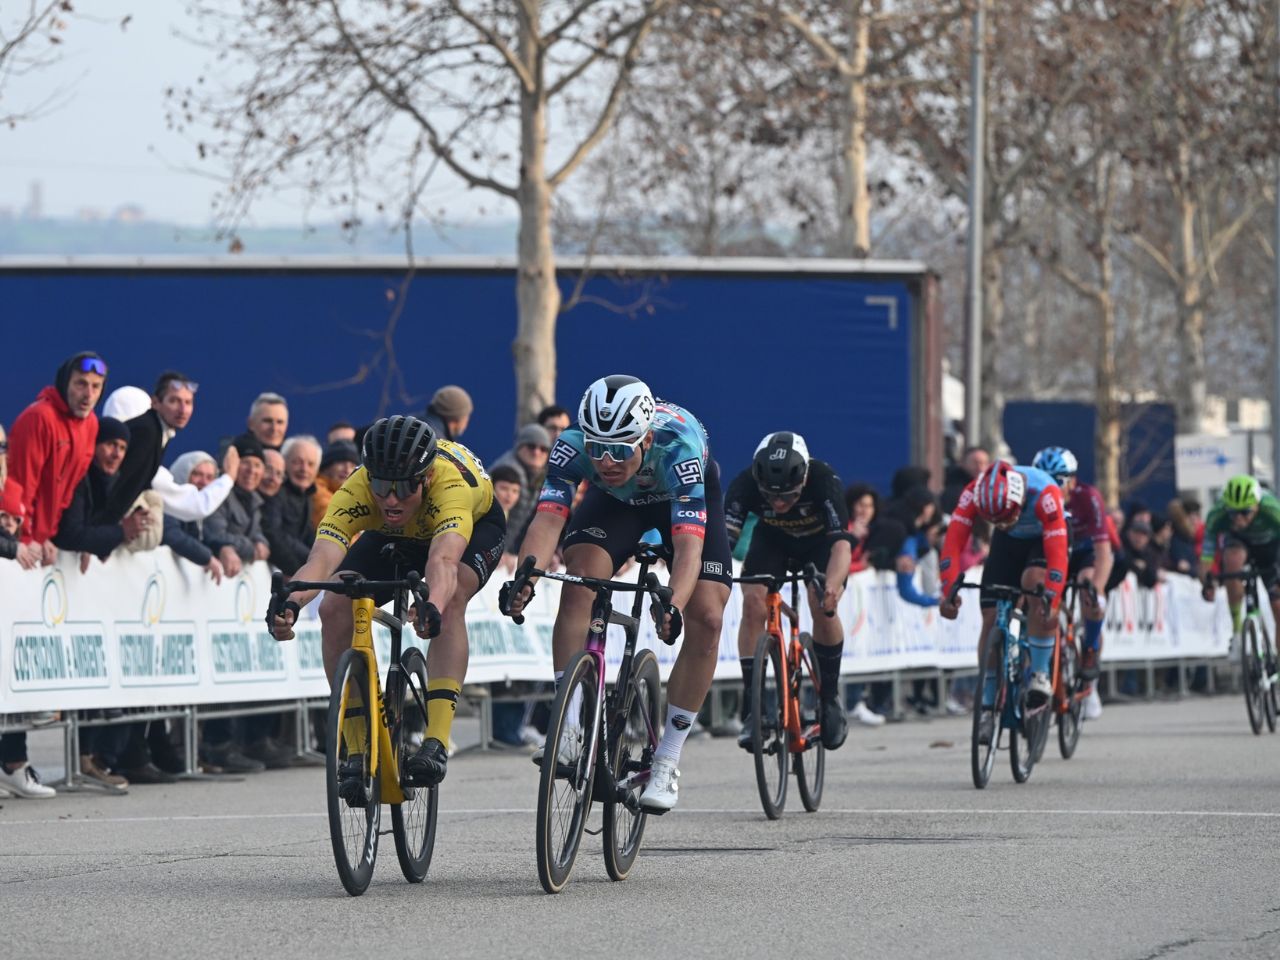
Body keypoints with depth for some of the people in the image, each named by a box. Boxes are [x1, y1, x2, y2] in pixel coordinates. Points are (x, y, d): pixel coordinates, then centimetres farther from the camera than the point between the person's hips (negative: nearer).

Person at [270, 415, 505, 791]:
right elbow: (321, 560, -50)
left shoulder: (449, 483, -44)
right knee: (334, 609, -19)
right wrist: (290, 604, -70)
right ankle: (359, 752, -7)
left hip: (475, 524, -3)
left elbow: (443, 560, -60)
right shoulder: (355, 491, -36)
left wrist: (433, 607, -80)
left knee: (451, 598, -35)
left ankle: (437, 743, -34)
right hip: (391, 536, 3)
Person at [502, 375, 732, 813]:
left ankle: (665, 762, -5)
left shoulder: (676, 445, -43)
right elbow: (548, 518, -44)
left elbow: (688, 542, -50)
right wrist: (524, 578, -63)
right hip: (615, 500, 2)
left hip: (689, 495, -2)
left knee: (706, 618, -17)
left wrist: (673, 607, -67)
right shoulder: (573, 445, -35)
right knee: (579, 580, -27)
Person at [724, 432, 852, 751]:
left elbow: (841, 542, -45)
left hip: (821, 541, -2)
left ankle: (830, 699, -3)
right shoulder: (745, 485, -34)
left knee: (823, 607, -25)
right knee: (753, 604, -22)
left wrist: (832, 586, -64)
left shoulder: (824, 480, -38)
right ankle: (751, 710, -14)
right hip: (772, 541, 2)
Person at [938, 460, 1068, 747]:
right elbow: (953, 543, -34)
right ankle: (987, 707, -2)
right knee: (991, 617, -10)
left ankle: (1040, 673, -21)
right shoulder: (973, 493, -31)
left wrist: (1051, 601, -53)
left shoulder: (1044, 494, -40)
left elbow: (1057, 553, -44)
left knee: (1035, 581, -34)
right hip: (1008, 542, 3)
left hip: (1044, 539, -3)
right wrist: (949, 591, -46)